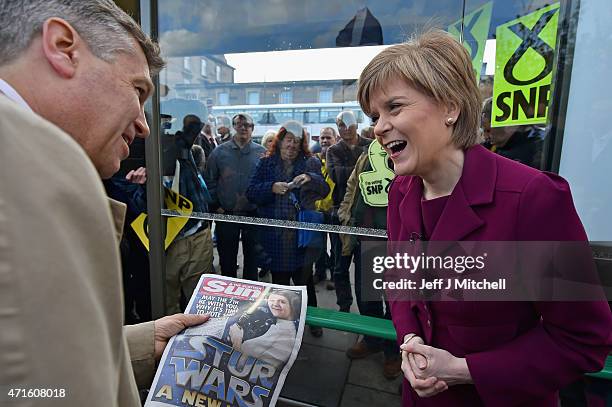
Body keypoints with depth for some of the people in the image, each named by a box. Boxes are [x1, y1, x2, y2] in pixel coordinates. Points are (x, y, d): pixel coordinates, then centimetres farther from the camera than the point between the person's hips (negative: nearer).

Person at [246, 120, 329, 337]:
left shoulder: (310, 163, 4)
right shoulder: (266, 163, 6)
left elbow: (324, 190, -6)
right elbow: (251, 192, -1)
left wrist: (310, 178, -25)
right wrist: (272, 188, -18)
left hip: (302, 233, 0)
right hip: (274, 235, 1)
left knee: (304, 280, 9)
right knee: (279, 281, 13)